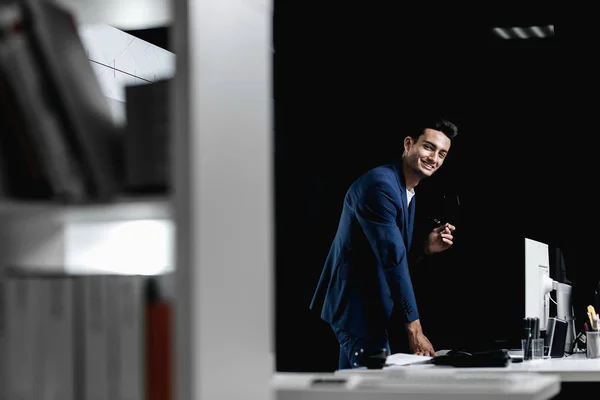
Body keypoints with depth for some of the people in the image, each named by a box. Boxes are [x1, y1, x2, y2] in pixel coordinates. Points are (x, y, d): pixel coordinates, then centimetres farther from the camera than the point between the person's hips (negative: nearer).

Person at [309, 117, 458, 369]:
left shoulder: (408, 194, 14)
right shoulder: (379, 184, -18)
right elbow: (391, 258, -23)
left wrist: (426, 248, -1)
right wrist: (414, 328, -24)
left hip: (371, 312, 10)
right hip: (353, 310, -10)